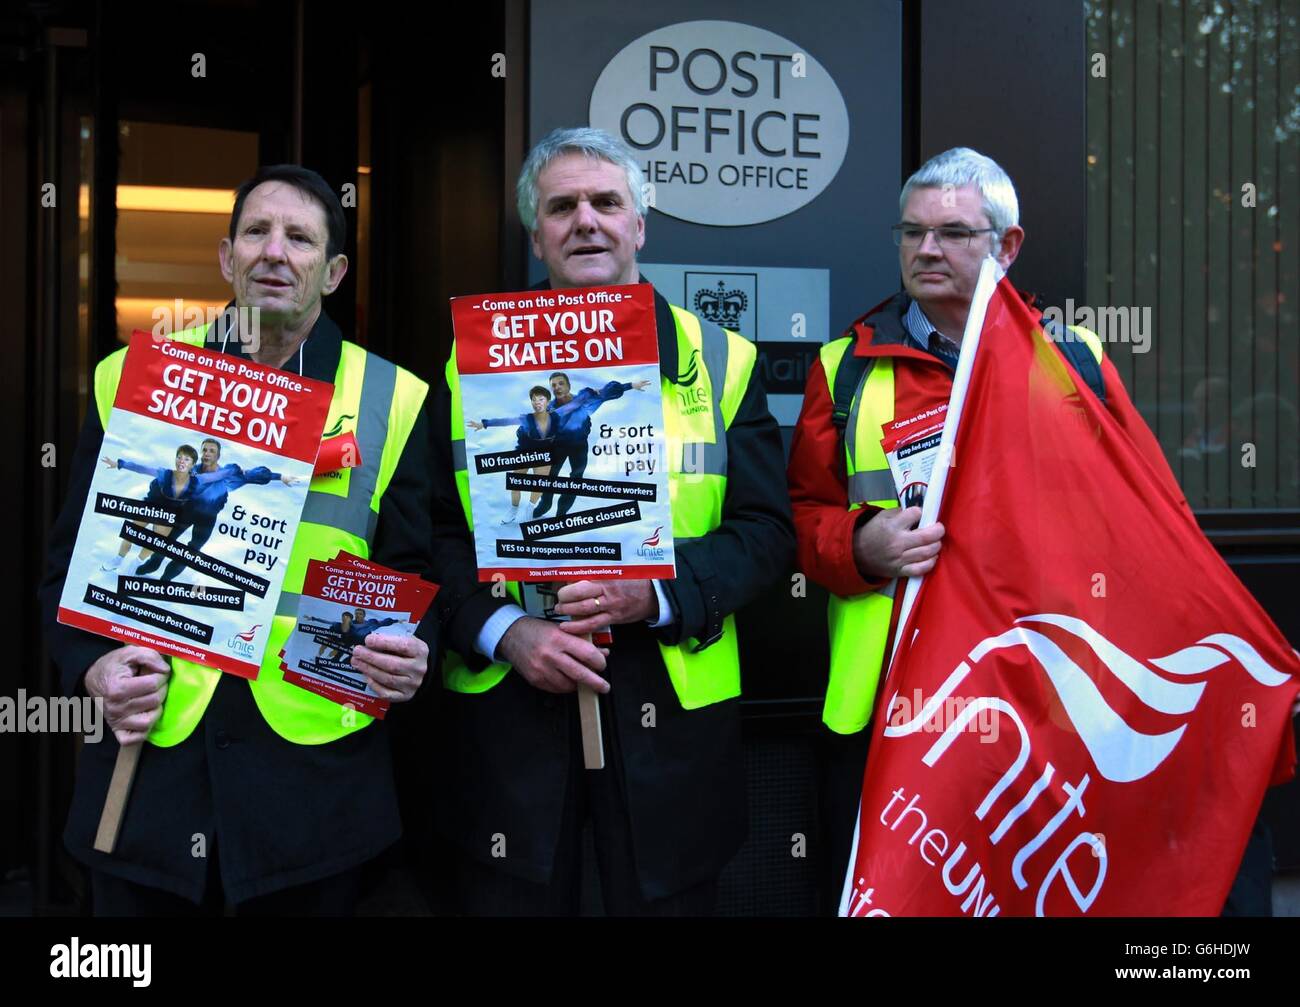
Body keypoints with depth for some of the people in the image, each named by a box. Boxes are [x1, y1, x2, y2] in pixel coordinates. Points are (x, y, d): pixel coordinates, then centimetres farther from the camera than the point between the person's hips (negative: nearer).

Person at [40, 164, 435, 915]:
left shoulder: (391, 401, 3)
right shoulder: (130, 381, 6)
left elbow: (412, 579, 6)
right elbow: (72, 564, 11)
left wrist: (408, 658, -14)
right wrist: (92, 665, -6)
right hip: (145, 766, 2)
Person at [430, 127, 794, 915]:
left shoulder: (720, 360, 5)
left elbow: (767, 528, 0)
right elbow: (440, 533, 3)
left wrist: (657, 591, -15)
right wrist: (505, 632, -13)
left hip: (668, 711, 0)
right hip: (506, 703, 1)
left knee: (663, 899, 12)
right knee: (512, 898, 11)